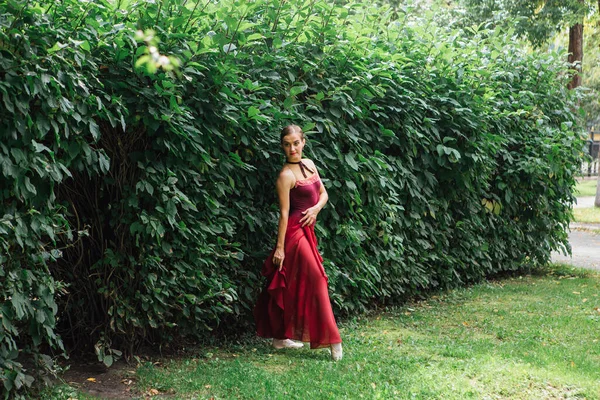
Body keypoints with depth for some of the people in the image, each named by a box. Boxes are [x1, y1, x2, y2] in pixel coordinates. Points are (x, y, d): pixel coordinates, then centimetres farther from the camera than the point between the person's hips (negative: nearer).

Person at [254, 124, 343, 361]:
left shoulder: (309, 164, 11)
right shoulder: (286, 175, -13)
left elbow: (323, 193, 16)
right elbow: (284, 212, -15)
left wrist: (317, 208, -7)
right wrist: (280, 247, -15)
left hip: (307, 230, 8)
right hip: (295, 231, -8)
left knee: (292, 286, 12)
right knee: (316, 281, -9)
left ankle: (280, 337, 20)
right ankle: (331, 339, -7)